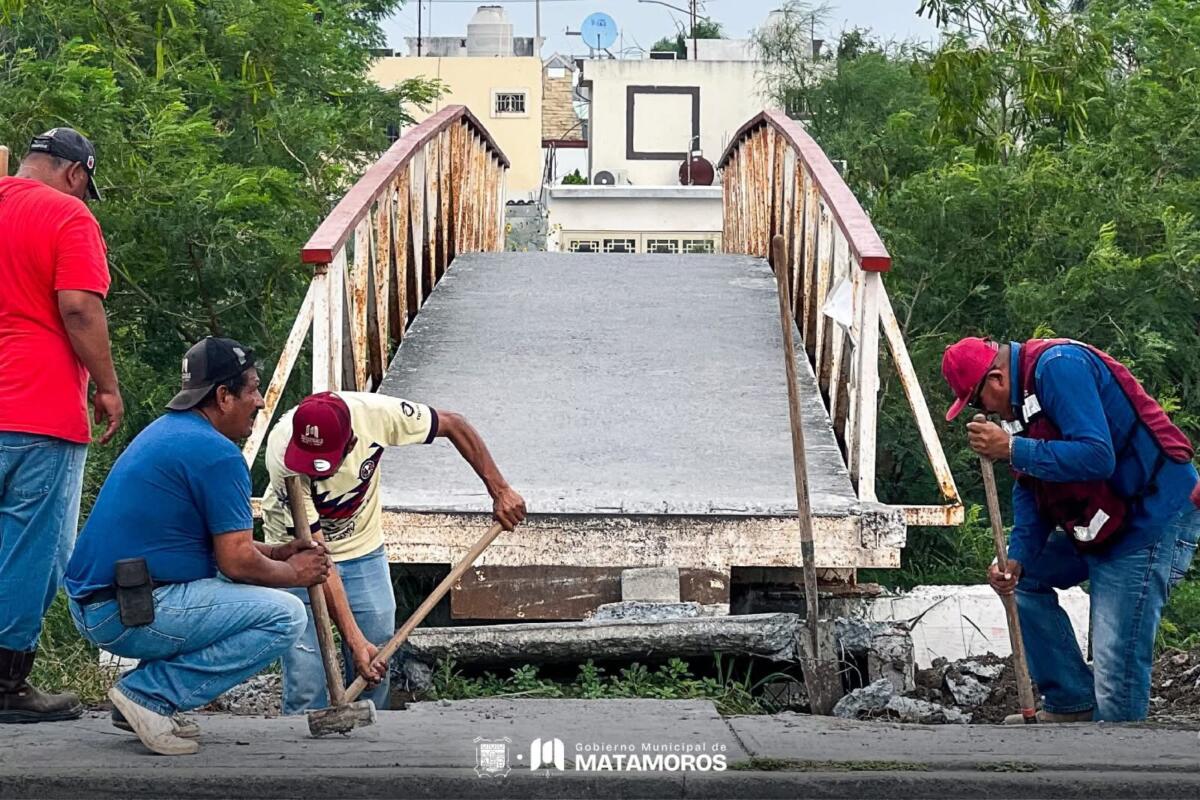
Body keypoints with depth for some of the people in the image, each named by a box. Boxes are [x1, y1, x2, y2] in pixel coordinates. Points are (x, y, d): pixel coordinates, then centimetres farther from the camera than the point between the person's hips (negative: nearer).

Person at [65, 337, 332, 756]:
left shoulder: (164, 431, 19)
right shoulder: (217, 453, -12)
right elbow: (237, 561, -14)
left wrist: (277, 553, 18)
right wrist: (293, 573, 5)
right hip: (129, 616, -10)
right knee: (284, 616, -12)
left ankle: (149, 694, 12)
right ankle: (150, 694, -11)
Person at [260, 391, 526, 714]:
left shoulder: (375, 414, -29)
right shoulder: (283, 456, -34)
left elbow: (454, 425, -11)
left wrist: (500, 491, -13)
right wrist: (354, 639, -33)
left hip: (363, 550, 3)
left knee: (375, 678, -1)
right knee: (306, 689, -12)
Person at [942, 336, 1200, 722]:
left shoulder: (1059, 367, -20)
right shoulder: (1022, 396, 11)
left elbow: (1096, 457, -30)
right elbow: (1031, 489, 13)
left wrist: (1012, 450, -26)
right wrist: (1017, 558, -1)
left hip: (1156, 514, -11)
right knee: (1025, 579, 17)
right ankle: (1071, 702, 20)